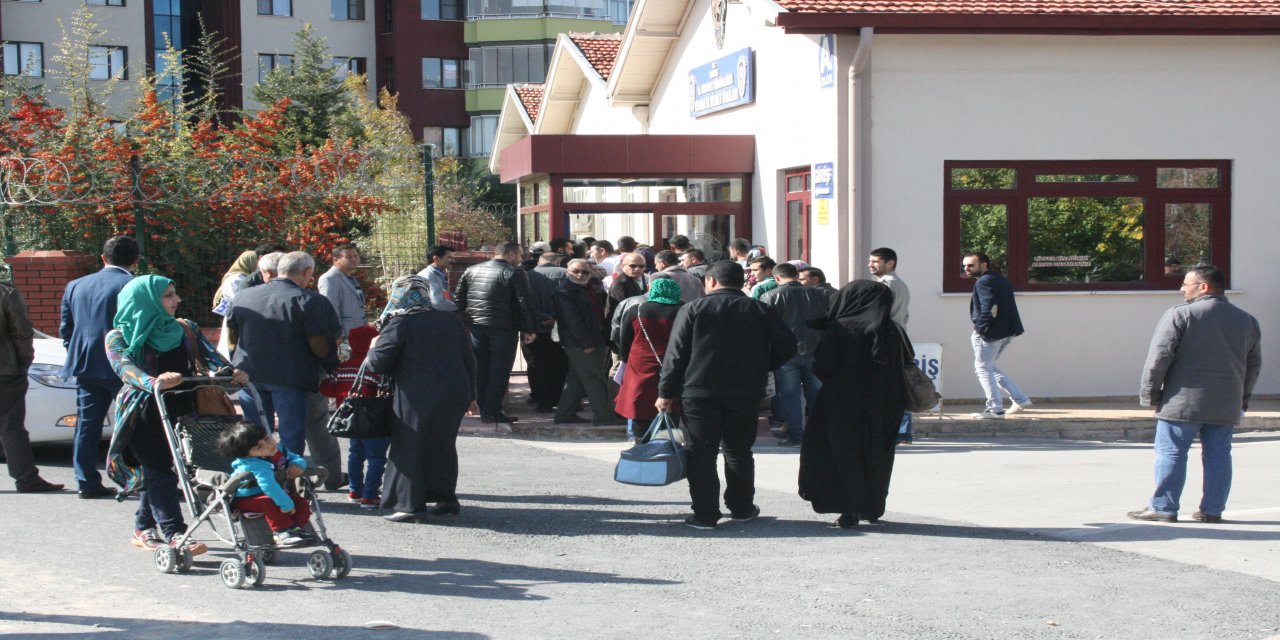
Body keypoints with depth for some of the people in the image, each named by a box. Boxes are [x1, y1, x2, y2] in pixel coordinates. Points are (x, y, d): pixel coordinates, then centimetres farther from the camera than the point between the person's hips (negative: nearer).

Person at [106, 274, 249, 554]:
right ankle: (174, 534, -17)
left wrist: (231, 372, -25)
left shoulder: (186, 330, 12)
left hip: (179, 412, 4)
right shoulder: (120, 337, -1)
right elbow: (125, 368, -19)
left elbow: (210, 356, -2)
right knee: (159, 471, -11)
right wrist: (154, 382, -41)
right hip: (144, 413, -4)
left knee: (157, 470, 7)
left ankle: (145, 529, 21)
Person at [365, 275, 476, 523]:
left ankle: (410, 504, 2)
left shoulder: (399, 325, -9)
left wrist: (375, 346, 12)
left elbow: (377, 363, -10)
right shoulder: (450, 321, 10)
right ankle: (445, 498, 23)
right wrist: (470, 394, 23)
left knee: (408, 449, 3)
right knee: (443, 447, 18)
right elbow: (468, 360, 14)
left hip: (418, 401, -6)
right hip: (455, 397, 6)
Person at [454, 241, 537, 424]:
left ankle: (484, 410, 18)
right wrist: (530, 329, -7)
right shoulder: (515, 274, -8)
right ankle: (493, 411, -2)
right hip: (503, 328, -6)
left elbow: (458, 299, 11)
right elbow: (525, 302, -12)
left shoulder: (471, 270, 10)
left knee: (481, 370, 14)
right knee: (499, 371, 0)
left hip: (476, 327, 6)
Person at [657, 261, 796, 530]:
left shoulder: (692, 309, 0)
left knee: (702, 454, 2)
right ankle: (741, 508, 22)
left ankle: (705, 514, 0)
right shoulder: (759, 310, 5)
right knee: (738, 451, 15)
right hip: (744, 393, 2)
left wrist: (666, 392, 0)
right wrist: (760, 367, 14)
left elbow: (675, 353, -3)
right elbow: (786, 345, 0)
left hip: (699, 391, -2)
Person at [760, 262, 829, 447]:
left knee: (789, 395, 3)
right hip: (814, 350, 3)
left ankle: (795, 435, 2)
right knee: (816, 393, 13)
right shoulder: (818, 294, 5)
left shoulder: (770, 297, -6)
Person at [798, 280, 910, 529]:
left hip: (842, 404, -4)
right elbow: (901, 366, 2)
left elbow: (821, 368, -14)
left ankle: (850, 511, 1)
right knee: (875, 457, 16)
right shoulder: (890, 332, 0)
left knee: (844, 455, 6)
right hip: (880, 406, 4)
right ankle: (873, 509, 25)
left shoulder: (838, 330, -12)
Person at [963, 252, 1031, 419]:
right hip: (1006, 331, 10)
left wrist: (979, 328, -16)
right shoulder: (1001, 280, 17)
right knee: (989, 367, 21)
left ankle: (995, 409, 0)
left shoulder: (984, 282, -15)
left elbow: (989, 309, -25)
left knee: (983, 368, 1)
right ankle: (1020, 399, 18)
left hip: (991, 333, -10)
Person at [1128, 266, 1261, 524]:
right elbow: (1254, 365, 18)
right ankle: (1212, 509, 11)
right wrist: (1242, 397, 26)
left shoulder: (1180, 315, -7)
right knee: (1218, 455, 10)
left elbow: (1159, 357, -10)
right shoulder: (1247, 320, 12)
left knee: (1171, 454, 0)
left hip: (1184, 401, -5)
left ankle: (1163, 508, 1)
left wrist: (1149, 393, -1)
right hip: (1227, 406, 5)